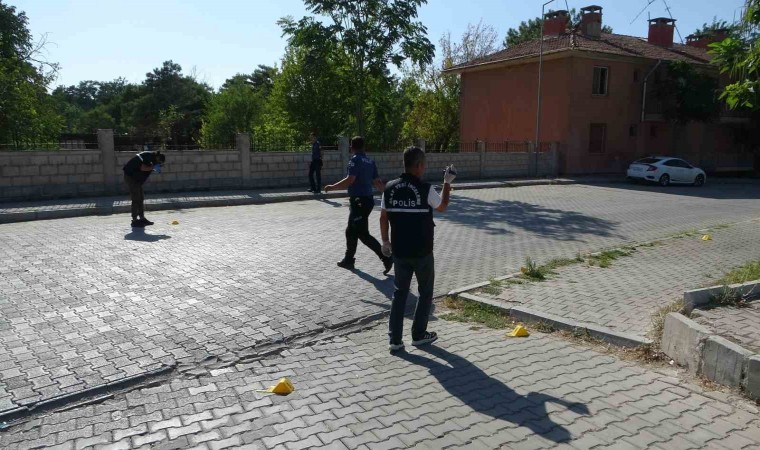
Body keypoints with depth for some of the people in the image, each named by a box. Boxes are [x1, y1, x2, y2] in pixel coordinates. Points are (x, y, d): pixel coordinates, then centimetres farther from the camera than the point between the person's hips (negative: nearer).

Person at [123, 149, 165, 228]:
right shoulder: (148, 156, -18)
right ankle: (134, 220, -4)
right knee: (136, 199, -8)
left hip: (136, 178, 10)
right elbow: (142, 168, -28)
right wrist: (153, 167, -19)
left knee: (141, 198, 11)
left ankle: (142, 218, 17)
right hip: (130, 176, -10)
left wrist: (154, 169, 2)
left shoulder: (151, 157, 11)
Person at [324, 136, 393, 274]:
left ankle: (386, 258, -7)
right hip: (367, 200, 9)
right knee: (351, 232, 18)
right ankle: (348, 260, 26)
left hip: (359, 201, -9)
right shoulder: (370, 162, 10)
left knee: (363, 234, -5)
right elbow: (377, 182, 12)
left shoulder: (355, 160, -12)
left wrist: (332, 187, -15)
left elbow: (350, 180, -23)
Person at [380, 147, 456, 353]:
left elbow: (383, 217, 3)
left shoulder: (390, 188, -2)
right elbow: (442, 207, 4)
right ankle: (419, 334, 22)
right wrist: (447, 183, 15)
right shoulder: (425, 189, -14)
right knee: (425, 293, 15)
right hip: (422, 252, -3)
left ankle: (395, 339, 10)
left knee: (400, 293, 12)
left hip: (399, 251, 4)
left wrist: (385, 241, 15)